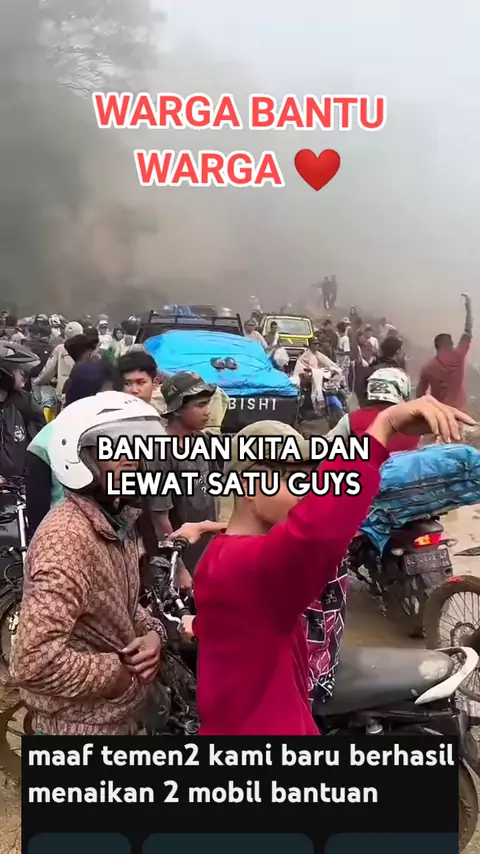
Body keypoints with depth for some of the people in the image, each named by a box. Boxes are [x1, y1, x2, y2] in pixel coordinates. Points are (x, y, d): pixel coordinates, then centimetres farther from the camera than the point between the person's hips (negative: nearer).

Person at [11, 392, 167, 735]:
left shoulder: (118, 520, 1)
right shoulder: (67, 540, -29)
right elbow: (34, 664, -34)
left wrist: (152, 632, -6)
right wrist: (120, 674, -21)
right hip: (81, 724, -8)